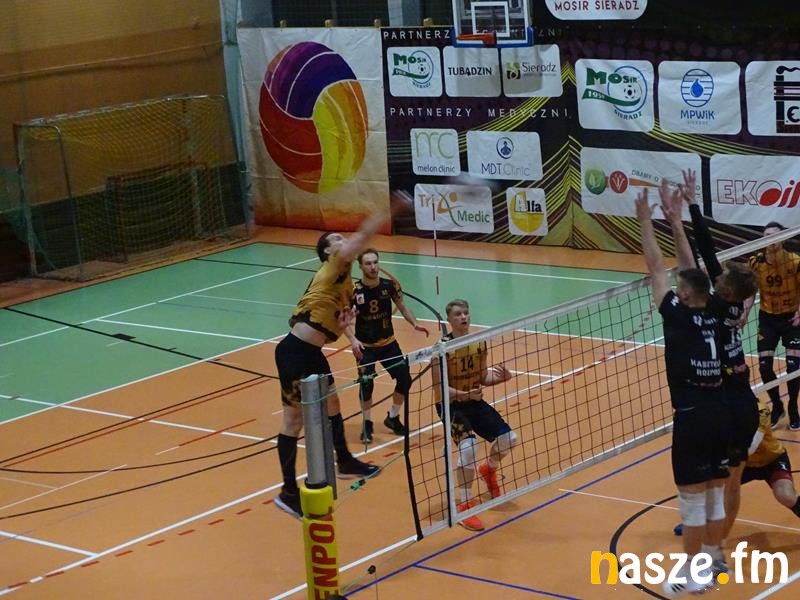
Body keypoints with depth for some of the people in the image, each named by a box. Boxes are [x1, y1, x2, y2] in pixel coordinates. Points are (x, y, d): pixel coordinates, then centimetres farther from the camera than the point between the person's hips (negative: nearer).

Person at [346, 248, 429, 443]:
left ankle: (392, 418, 22)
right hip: (365, 347, -3)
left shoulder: (389, 285, -9)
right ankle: (367, 424, 8)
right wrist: (353, 340, -26)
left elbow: (402, 307, 6)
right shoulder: (354, 291, -18)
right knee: (366, 383, -16)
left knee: (405, 379, -3)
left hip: (388, 343, 3)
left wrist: (415, 324, -9)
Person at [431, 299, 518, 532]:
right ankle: (464, 506, -16)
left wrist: (499, 377, -12)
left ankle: (488, 469, 35)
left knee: (509, 438, -1)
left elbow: (483, 377, 8)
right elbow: (440, 388, -20)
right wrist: (464, 395, -35)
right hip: (450, 404, -6)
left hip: (474, 401, 6)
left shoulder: (479, 343, -1)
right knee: (468, 447, -29)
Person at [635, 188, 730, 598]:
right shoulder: (715, 315, 3)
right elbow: (693, 270, 13)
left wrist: (645, 221, 4)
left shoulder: (679, 316, -11)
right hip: (720, 415, 6)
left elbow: (655, 267, -5)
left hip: (692, 420, -6)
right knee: (715, 498, 14)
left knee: (693, 503, 1)